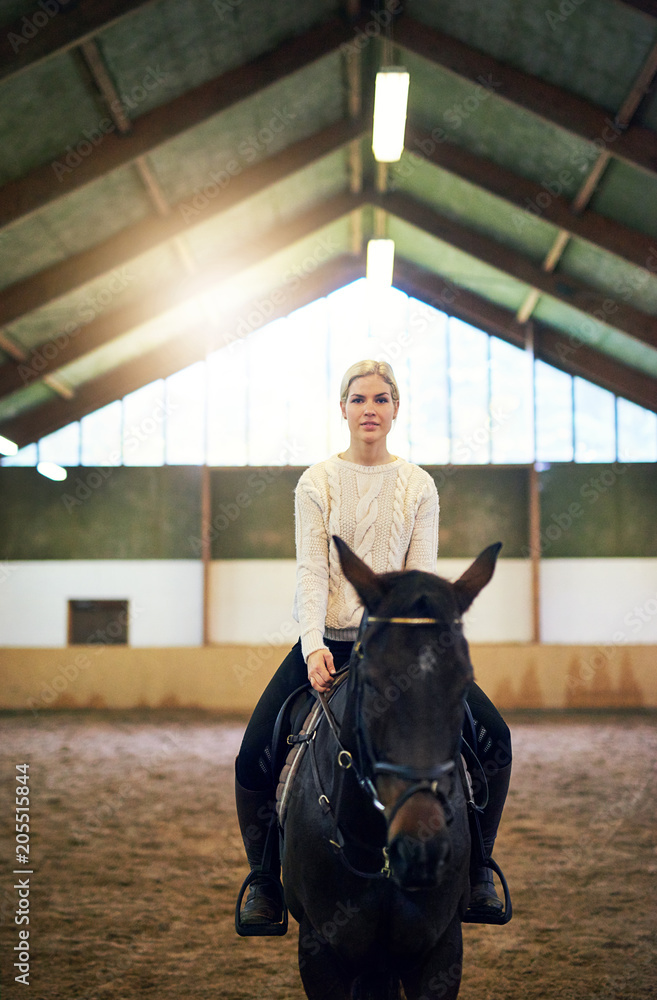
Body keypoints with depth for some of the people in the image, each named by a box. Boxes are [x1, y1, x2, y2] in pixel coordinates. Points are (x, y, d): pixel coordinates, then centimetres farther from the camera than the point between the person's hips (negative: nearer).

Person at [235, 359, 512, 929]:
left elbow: (420, 576, -2)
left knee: (495, 737, -12)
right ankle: (264, 881, 7)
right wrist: (314, 647, -22)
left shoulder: (418, 486, 4)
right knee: (253, 758, -14)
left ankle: (477, 867, 6)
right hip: (328, 642, -1)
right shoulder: (317, 483, 1)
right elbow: (311, 573, -7)